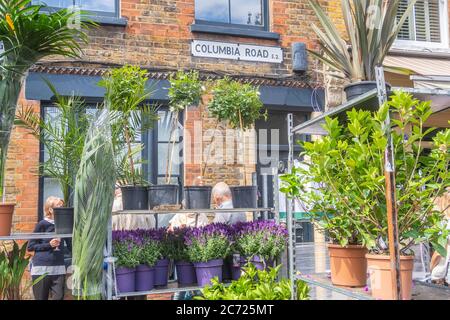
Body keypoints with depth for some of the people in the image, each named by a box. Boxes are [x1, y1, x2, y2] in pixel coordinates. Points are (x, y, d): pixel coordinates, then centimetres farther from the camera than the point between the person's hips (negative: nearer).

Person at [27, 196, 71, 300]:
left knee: (59, 297, -2)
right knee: (41, 298, 5)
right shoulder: (42, 224, -4)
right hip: (42, 268, -3)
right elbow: (30, 246, -3)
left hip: (59, 268, 4)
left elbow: (70, 247, 14)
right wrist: (49, 245, -12)